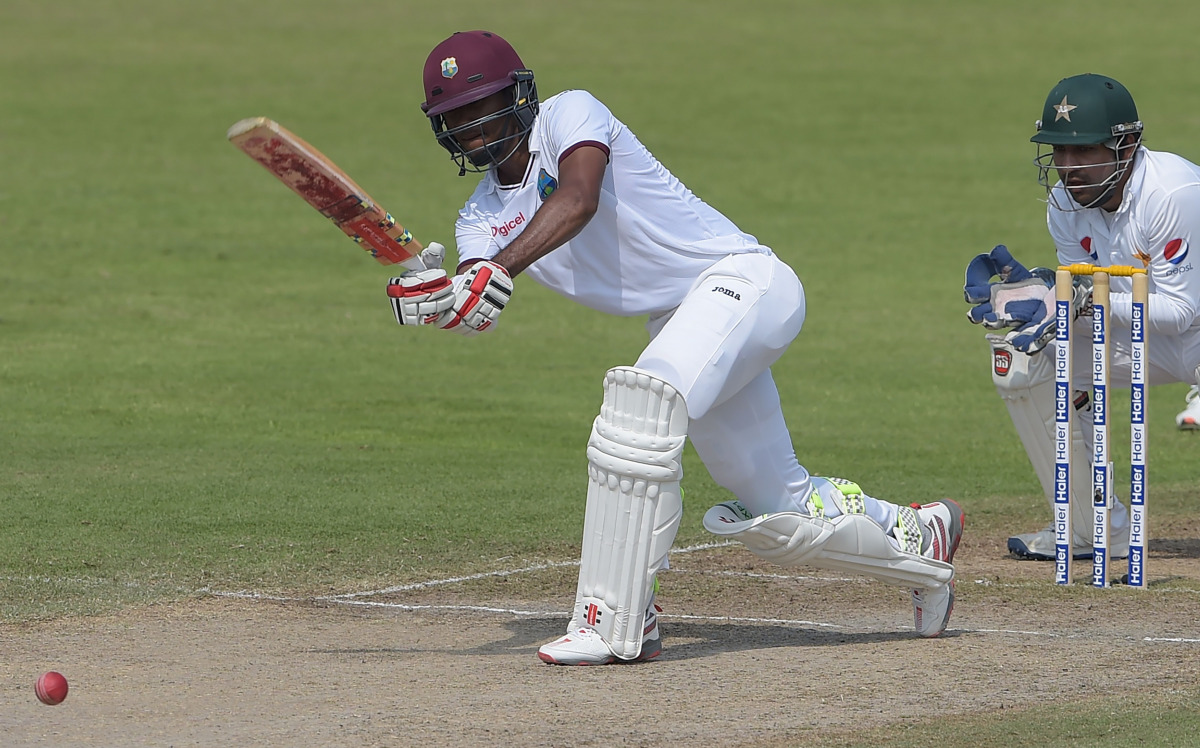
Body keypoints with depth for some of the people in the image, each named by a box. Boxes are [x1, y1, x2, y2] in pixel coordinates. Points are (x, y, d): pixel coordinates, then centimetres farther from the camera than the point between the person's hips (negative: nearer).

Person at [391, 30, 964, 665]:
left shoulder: (570, 114, -9)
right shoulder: (482, 218, 8)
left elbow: (578, 201, -31)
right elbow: (480, 313, -12)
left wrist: (500, 270, -44)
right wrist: (435, 300, -35)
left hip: (743, 278, -8)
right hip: (678, 324, 8)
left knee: (642, 400, -33)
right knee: (777, 513, 10)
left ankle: (616, 620, -34)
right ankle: (919, 539, 37)